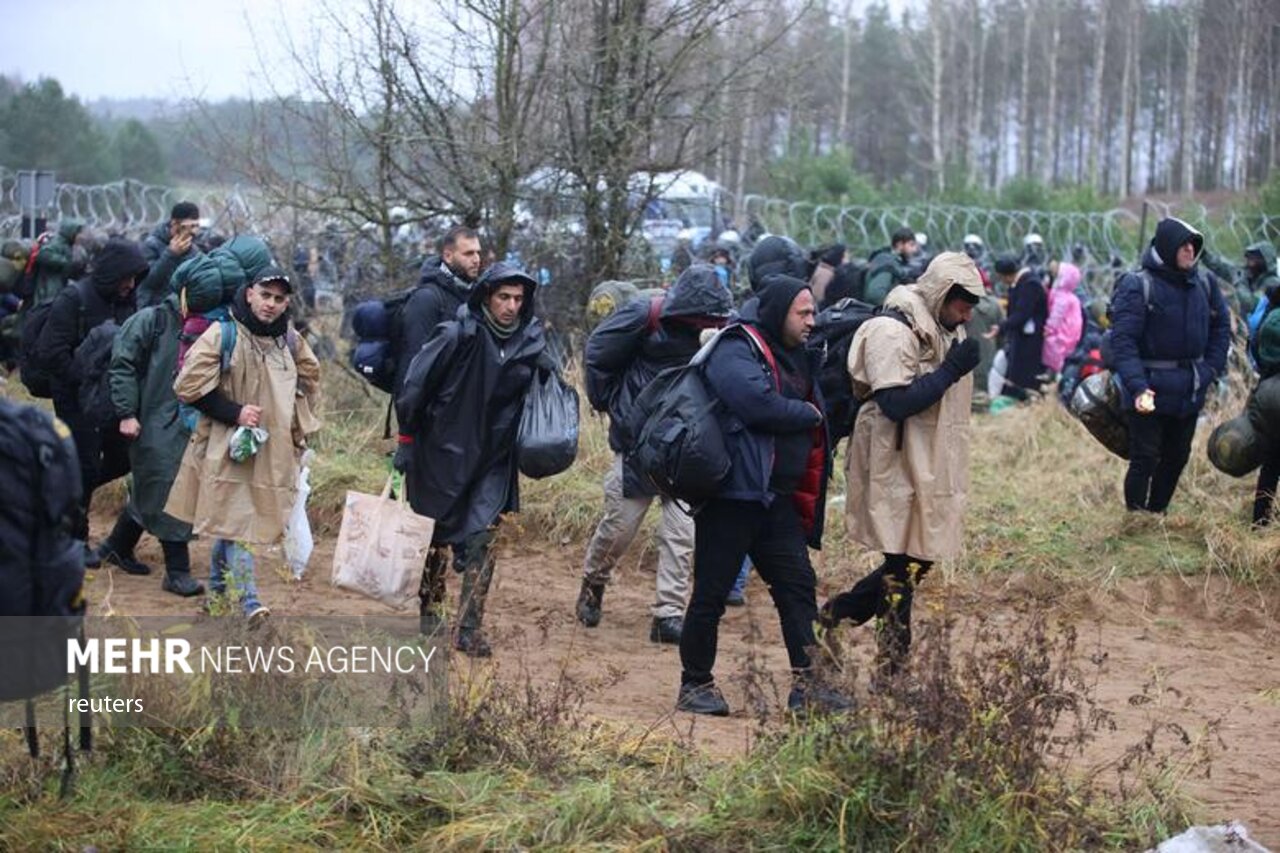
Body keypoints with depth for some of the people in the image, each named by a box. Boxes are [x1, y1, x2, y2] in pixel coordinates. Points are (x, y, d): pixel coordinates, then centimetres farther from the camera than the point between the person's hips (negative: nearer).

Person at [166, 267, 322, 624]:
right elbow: (190, 383, -11)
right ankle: (249, 600, -14)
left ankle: (218, 587, 29)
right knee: (236, 519, -10)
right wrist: (234, 413, -15)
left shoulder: (292, 342, 8)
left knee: (230, 519, 13)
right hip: (227, 447, -5)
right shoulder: (223, 334, -9)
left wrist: (301, 431, 16)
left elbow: (309, 381, 25)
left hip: (273, 451, 5)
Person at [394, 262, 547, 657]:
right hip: (443, 455, -3)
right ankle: (429, 611, 31)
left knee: (481, 542, -6)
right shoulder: (458, 336, -16)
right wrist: (406, 440, -8)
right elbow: (415, 385, -11)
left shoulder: (529, 341, 0)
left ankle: (470, 629, -2)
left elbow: (537, 399, 18)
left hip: (492, 461, 3)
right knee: (436, 537, 10)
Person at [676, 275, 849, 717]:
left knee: (798, 586, 4)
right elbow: (759, 403, -25)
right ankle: (695, 684, 9)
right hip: (732, 493, -9)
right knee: (711, 592, -1)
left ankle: (807, 684, 6)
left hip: (778, 497, 9)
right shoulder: (735, 351, -11)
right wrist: (809, 415, -9)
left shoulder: (794, 356, 18)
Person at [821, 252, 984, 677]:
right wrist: (951, 370, -23)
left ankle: (838, 613, 28)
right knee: (904, 569, -3)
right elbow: (896, 403, -26)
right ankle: (890, 673, 6)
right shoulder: (893, 332, -17)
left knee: (919, 561, 13)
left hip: (929, 470, 9)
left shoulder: (945, 331, 13)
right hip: (897, 470, -9)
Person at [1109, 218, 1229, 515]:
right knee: (1144, 460, -2)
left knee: (1176, 457, 15)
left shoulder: (1203, 286, 4)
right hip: (1151, 390, -6)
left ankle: (1157, 515, 29)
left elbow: (1221, 328, 15)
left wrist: (1210, 369, 1)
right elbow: (1123, 341, -20)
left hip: (1190, 391, 6)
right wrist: (1137, 387, -31)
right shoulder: (1137, 287, -14)